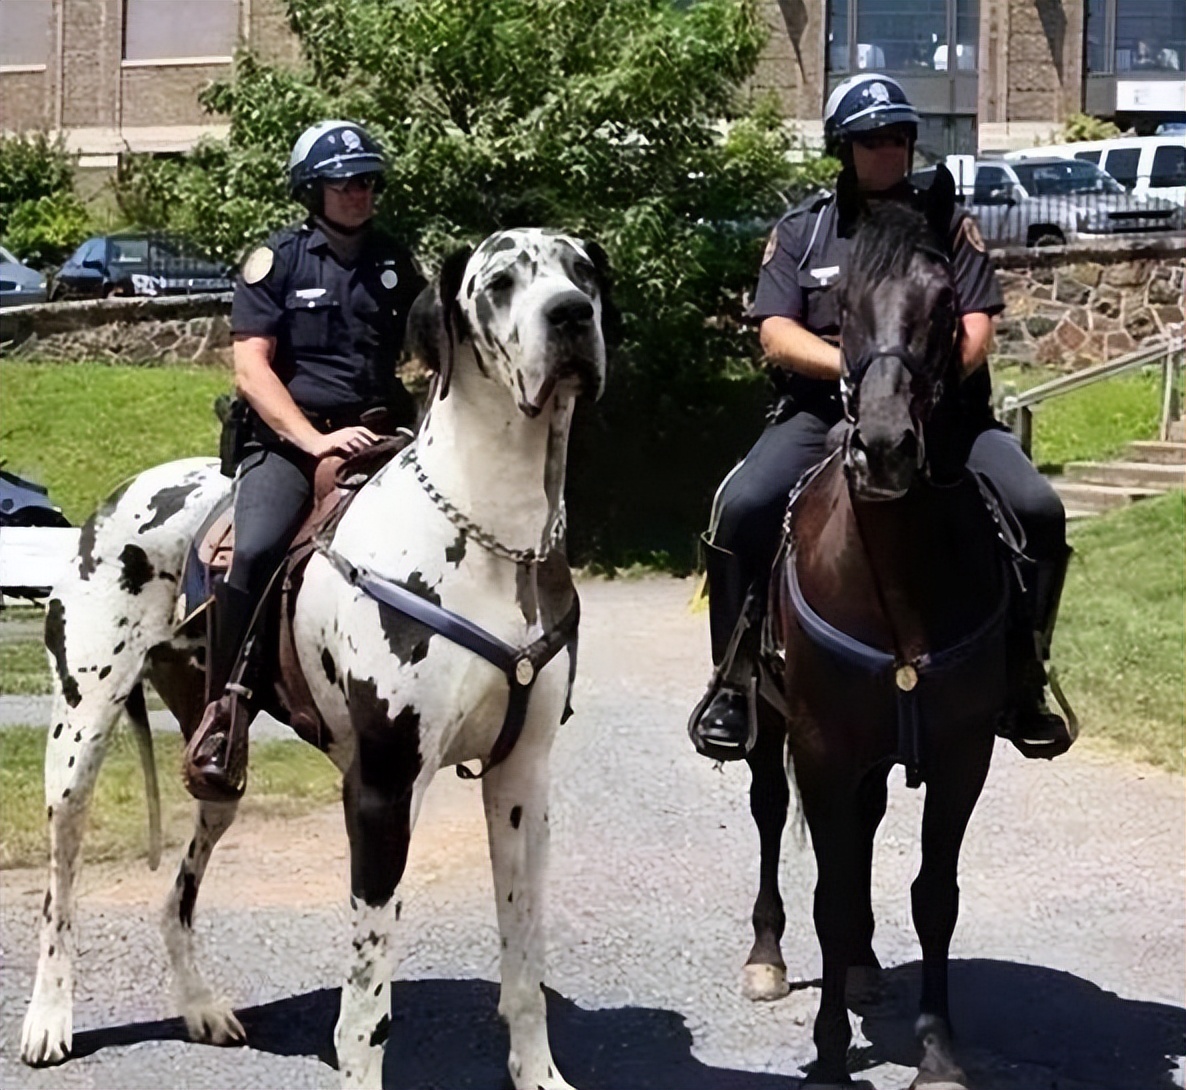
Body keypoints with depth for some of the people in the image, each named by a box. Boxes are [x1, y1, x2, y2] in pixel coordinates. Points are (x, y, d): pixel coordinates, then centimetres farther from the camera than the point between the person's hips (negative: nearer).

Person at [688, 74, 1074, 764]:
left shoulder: (948, 224, 12)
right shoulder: (801, 231, 11)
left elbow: (977, 331, 3)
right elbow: (778, 336, -1)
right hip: (824, 410, -1)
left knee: (1038, 510, -22)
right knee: (742, 508, -26)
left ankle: (1023, 680, -4)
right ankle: (735, 681, -10)